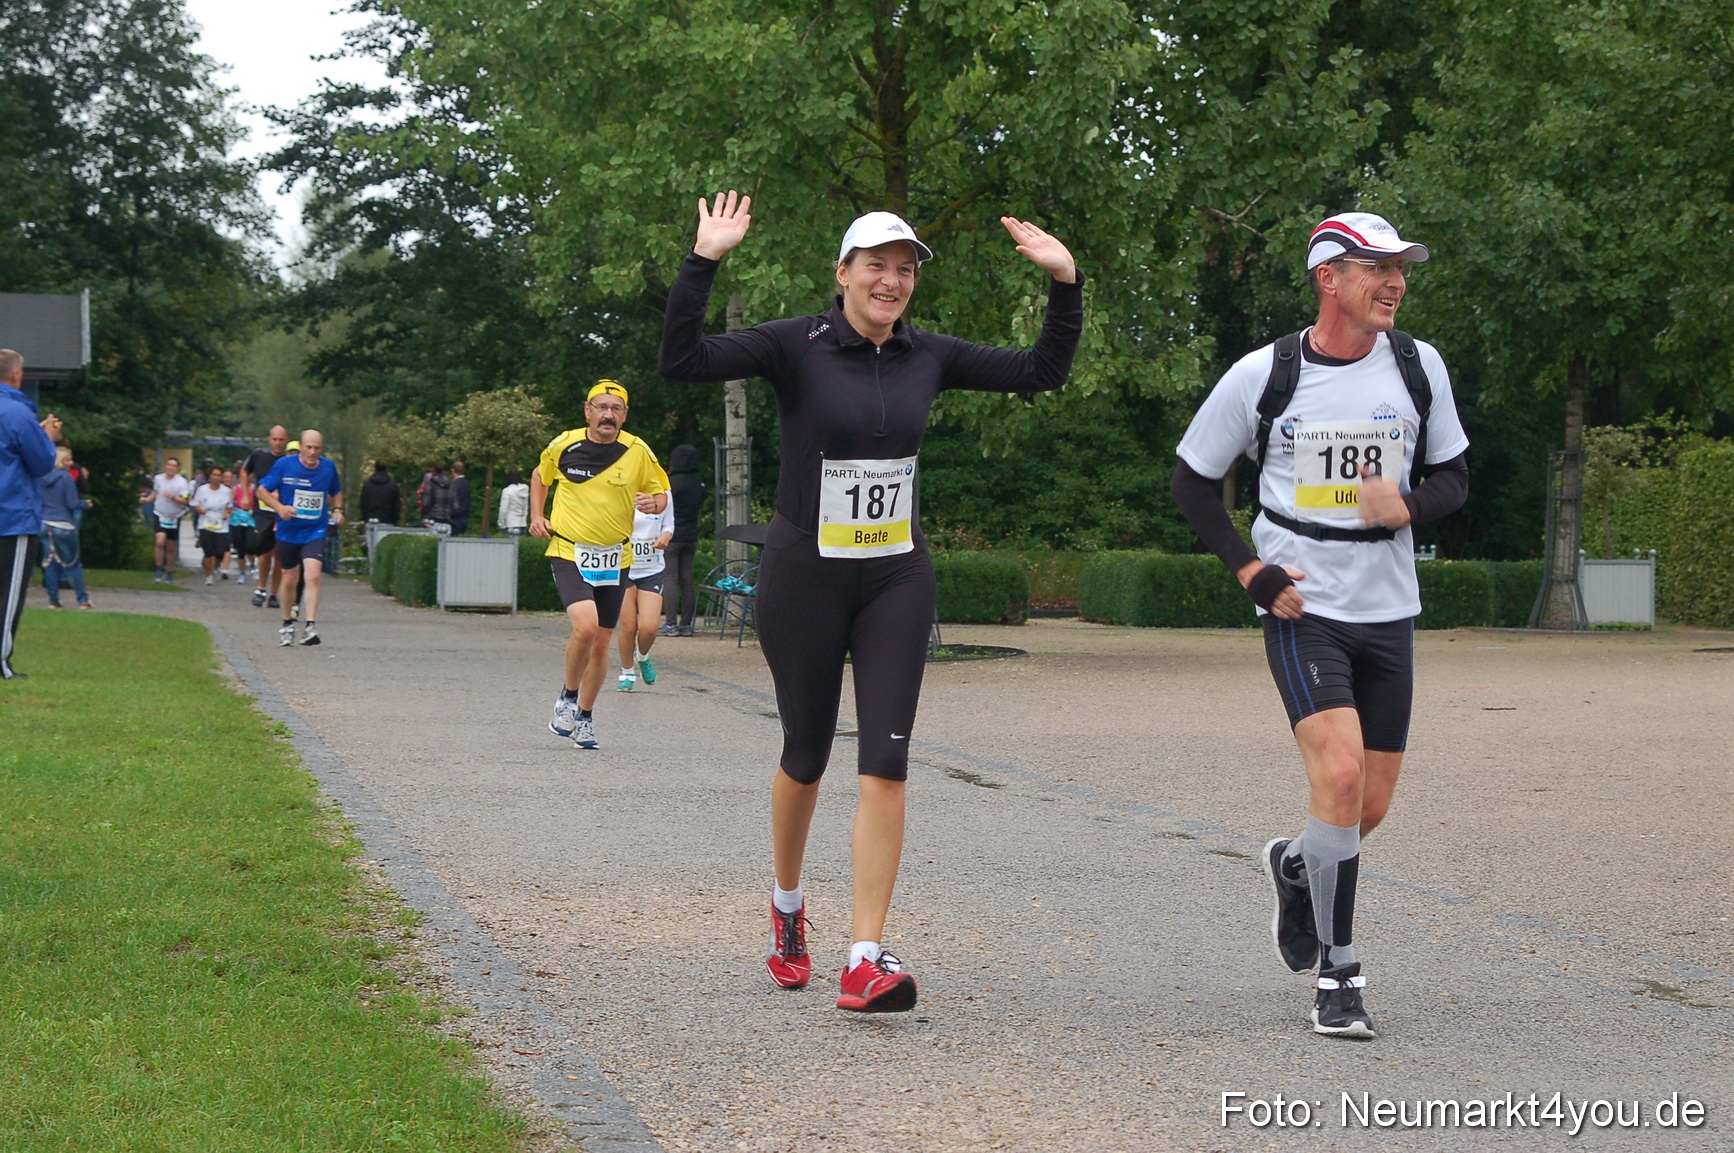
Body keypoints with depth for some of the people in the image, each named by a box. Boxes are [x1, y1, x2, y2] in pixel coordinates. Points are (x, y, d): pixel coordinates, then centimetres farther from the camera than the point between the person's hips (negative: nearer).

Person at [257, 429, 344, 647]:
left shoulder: (328, 468, 2)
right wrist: (279, 507, -17)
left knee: (312, 576, -19)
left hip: (315, 533, 0)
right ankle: (287, 623, 33)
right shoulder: (284, 465, -6)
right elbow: (263, 490, -1)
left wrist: (337, 510, 2)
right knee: (289, 580, 10)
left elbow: (336, 492, 21)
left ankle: (310, 627, -22)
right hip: (288, 532, 0)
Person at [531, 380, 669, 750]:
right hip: (569, 553, -2)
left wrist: (654, 502, -15)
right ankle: (568, 696, 2)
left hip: (613, 559, 2)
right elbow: (540, 475, 18)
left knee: (601, 643, 8)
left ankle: (584, 717, 28)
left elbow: (661, 491, 8)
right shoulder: (564, 445, -3)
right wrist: (537, 515, 6)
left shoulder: (638, 452, -3)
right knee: (585, 626, -23)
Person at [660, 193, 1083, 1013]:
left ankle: (867, 962, -10)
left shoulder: (928, 356, 3)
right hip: (805, 577, -3)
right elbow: (683, 359, -21)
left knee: (886, 762, -8)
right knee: (806, 757, 11)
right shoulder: (797, 347, -9)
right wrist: (703, 262, -30)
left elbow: (1042, 372, 11)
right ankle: (787, 907, 39)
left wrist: (1065, 284, 0)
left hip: (897, 578, 3)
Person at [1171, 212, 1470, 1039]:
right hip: (1301, 607, -4)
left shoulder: (1418, 366, 3)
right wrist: (1252, 573, -6)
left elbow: (1453, 476, 12)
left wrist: (1408, 508, -11)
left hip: (1388, 611, 4)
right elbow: (1192, 481, 4)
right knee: (1339, 774, -21)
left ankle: (1294, 868, 42)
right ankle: (1338, 975, -10)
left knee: (1370, 807, 7)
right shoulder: (1262, 375, -6)